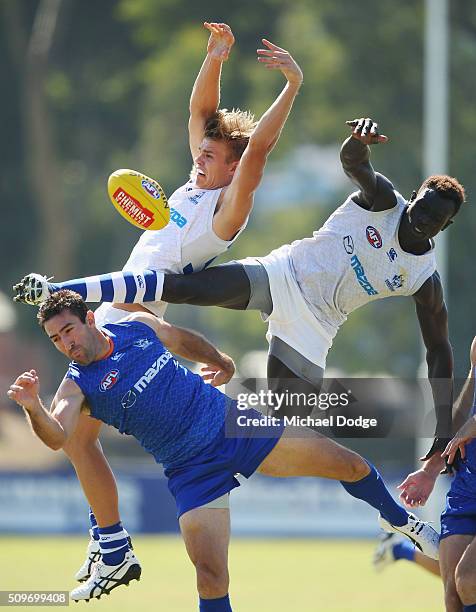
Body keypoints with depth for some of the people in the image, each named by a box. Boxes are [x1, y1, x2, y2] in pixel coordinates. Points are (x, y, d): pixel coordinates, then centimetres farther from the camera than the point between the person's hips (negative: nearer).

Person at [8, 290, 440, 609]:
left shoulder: (138, 326, -1)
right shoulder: (77, 387, -13)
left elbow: (183, 338, 20)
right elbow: (57, 437, -33)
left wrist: (221, 362, 27)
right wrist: (32, 407, -51)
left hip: (234, 424, 4)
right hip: (193, 471, -4)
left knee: (352, 467, 7)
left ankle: (397, 518, 38)